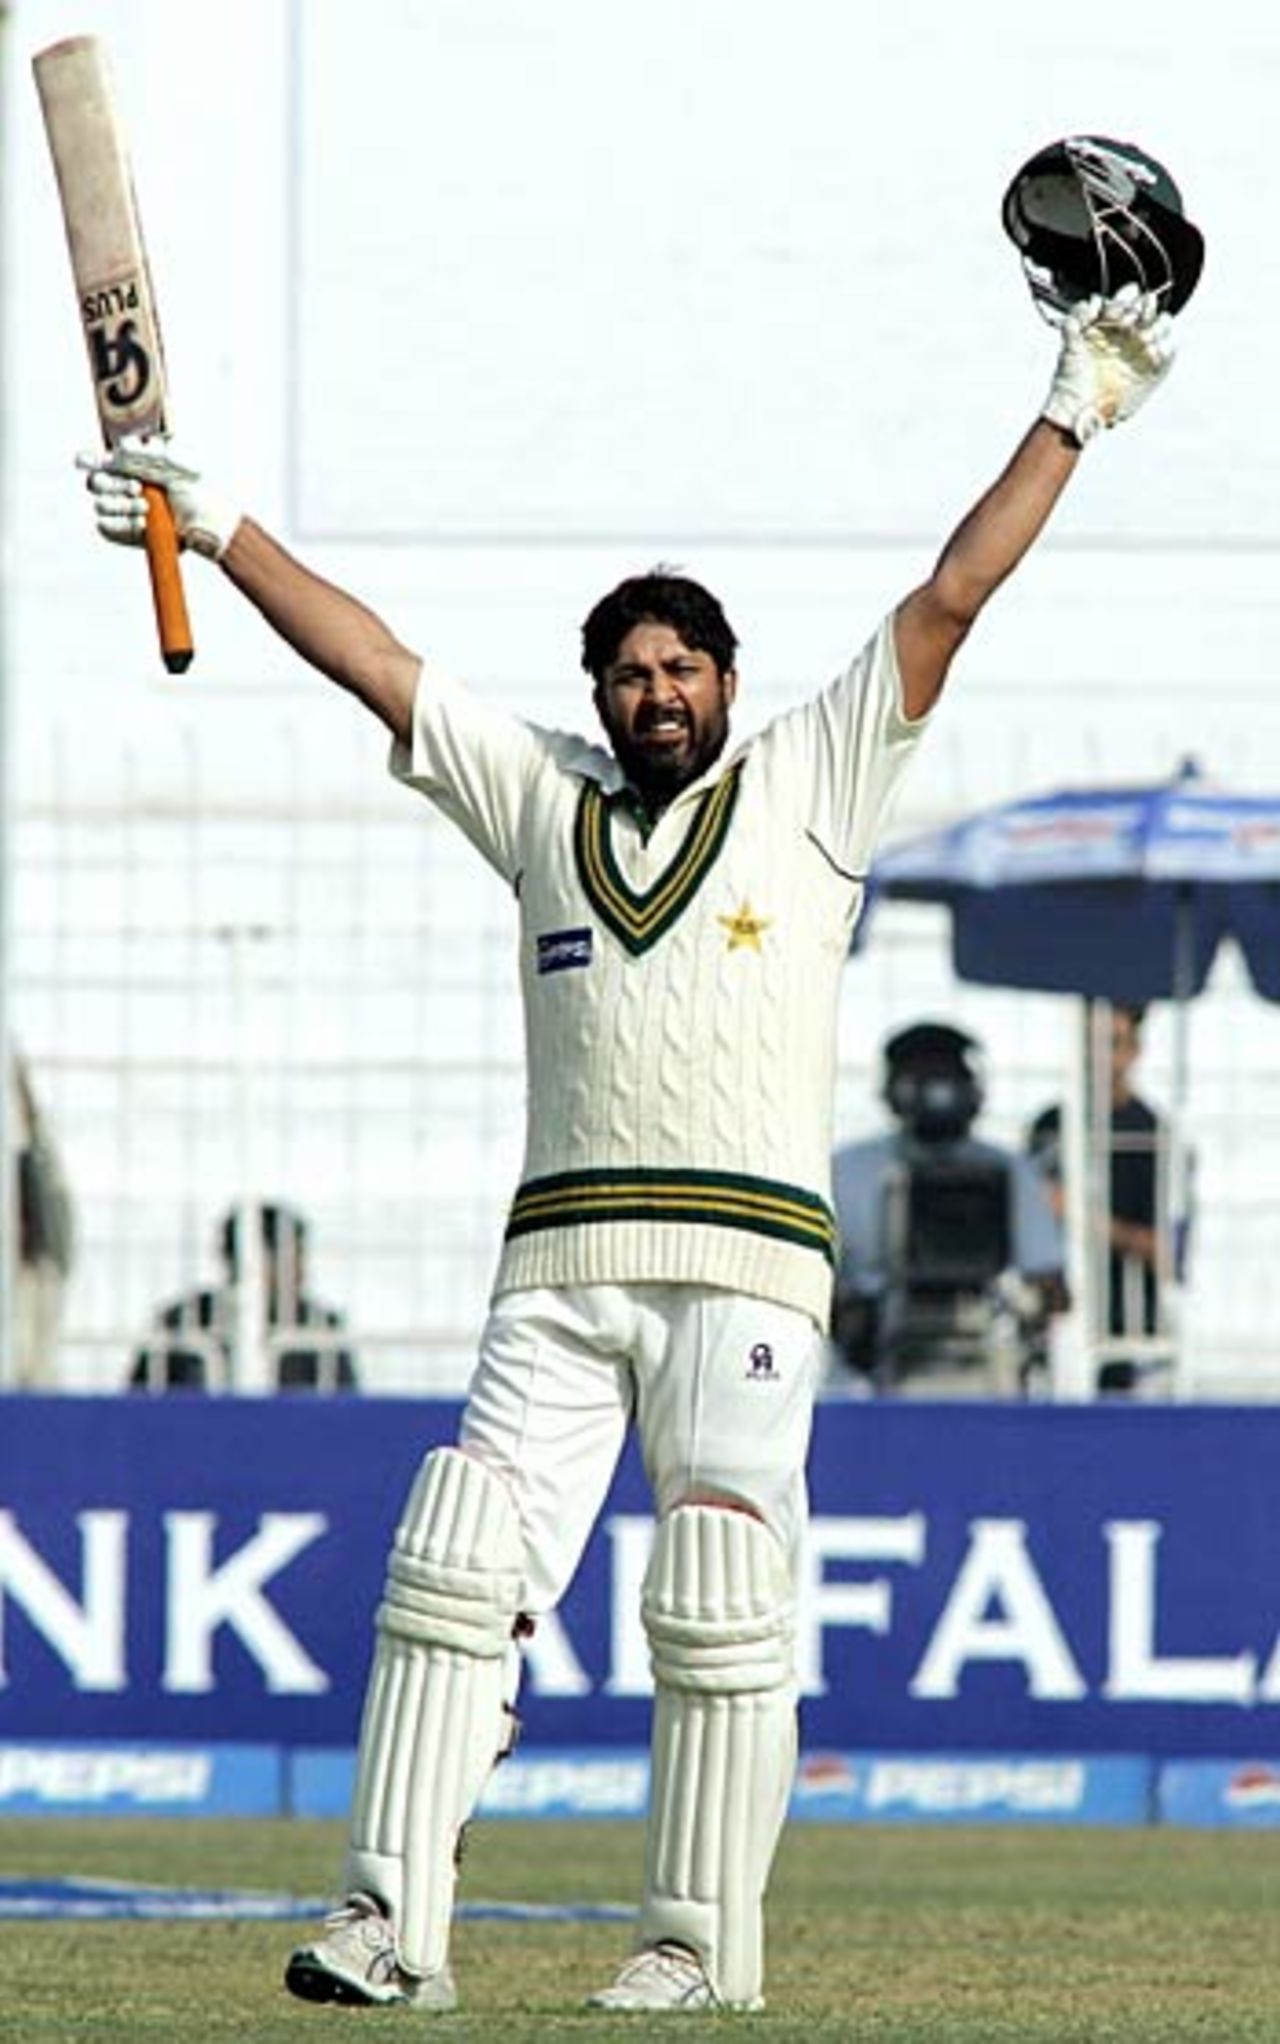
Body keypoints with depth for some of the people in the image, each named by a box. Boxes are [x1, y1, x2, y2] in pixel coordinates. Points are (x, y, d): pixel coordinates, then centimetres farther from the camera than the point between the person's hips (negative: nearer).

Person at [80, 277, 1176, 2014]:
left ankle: (704, 1942, -5)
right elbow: (366, 655, 19)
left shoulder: (804, 791, 11)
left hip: (746, 1263, -3)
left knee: (719, 1604, -8)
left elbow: (946, 604, 8)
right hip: (560, 1265, 3)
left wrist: (1071, 423, 4)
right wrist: (217, 526, 17)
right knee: (457, 1560, -8)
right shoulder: (541, 801, 19)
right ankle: (393, 1923, -11)